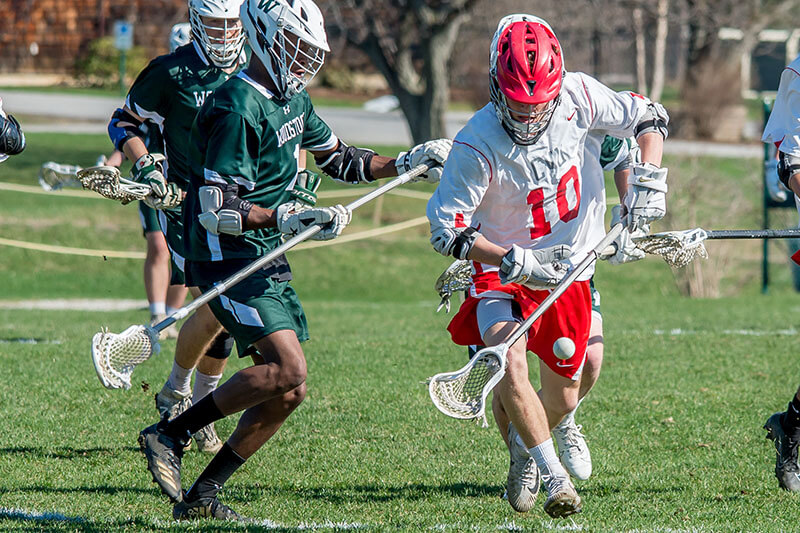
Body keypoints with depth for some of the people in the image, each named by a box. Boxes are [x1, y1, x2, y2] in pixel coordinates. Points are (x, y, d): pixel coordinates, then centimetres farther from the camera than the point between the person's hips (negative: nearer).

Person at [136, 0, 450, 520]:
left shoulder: (293, 99, 12)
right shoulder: (237, 111, -18)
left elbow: (339, 159, 28)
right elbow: (215, 210, -22)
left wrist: (404, 164, 17)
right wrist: (288, 218, -30)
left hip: (270, 263, 10)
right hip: (229, 260, -10)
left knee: (286, 393, 4)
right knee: (287, 371, -23)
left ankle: (200, 496, 10)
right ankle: (170, 433, -12)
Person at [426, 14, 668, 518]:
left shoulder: (578, 95, -16)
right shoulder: (478, 146, -25)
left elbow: (650, 118, 0)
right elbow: (447, 231, -21)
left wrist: (648, 179, -16)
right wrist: (513, 262, -31)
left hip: (569, 269, 4)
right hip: (501, 270, -4)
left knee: (563, 400, 10)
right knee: (509, 368, -28)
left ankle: (526, 448, 43)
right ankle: (554, 475, -15)